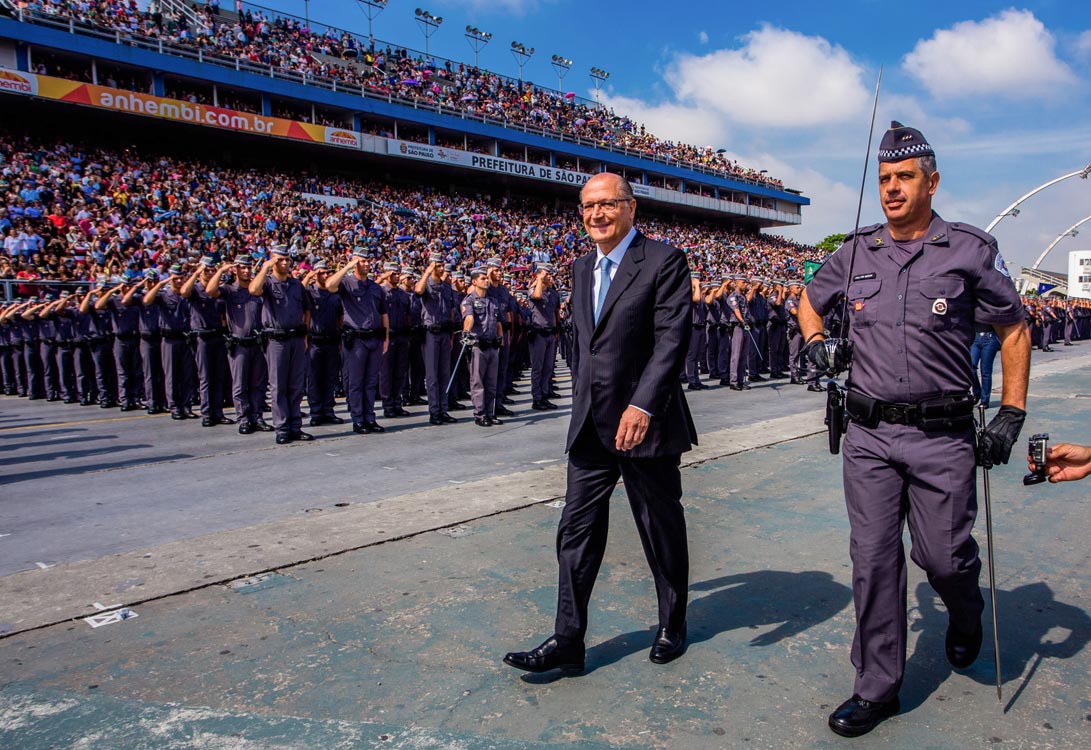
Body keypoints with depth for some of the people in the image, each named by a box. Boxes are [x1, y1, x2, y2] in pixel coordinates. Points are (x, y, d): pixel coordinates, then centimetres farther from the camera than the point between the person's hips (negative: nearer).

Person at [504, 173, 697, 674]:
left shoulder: (664, 261, -8)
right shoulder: (582, 268, 14)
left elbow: (673, 337, -17)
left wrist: (642, 405, -27)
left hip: (644, 422, -6)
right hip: (590, 425, 6)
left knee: (662, 530, 11)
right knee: (577, 530, 6)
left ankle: (672, 627, 32)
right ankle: (567, 641, 15)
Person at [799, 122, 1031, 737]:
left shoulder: (971, 250, -1)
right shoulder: (856, 252, 7)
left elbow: (1014, 329, 6)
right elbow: (810, 300, 25)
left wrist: (1012, 416, 0)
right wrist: (817, 343, 5)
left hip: (942, 436, -2)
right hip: (868, 435, 3)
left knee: (944, 556, 4)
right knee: (873, 558, 4)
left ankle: (966, 613, 43)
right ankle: (878, 687, 19)